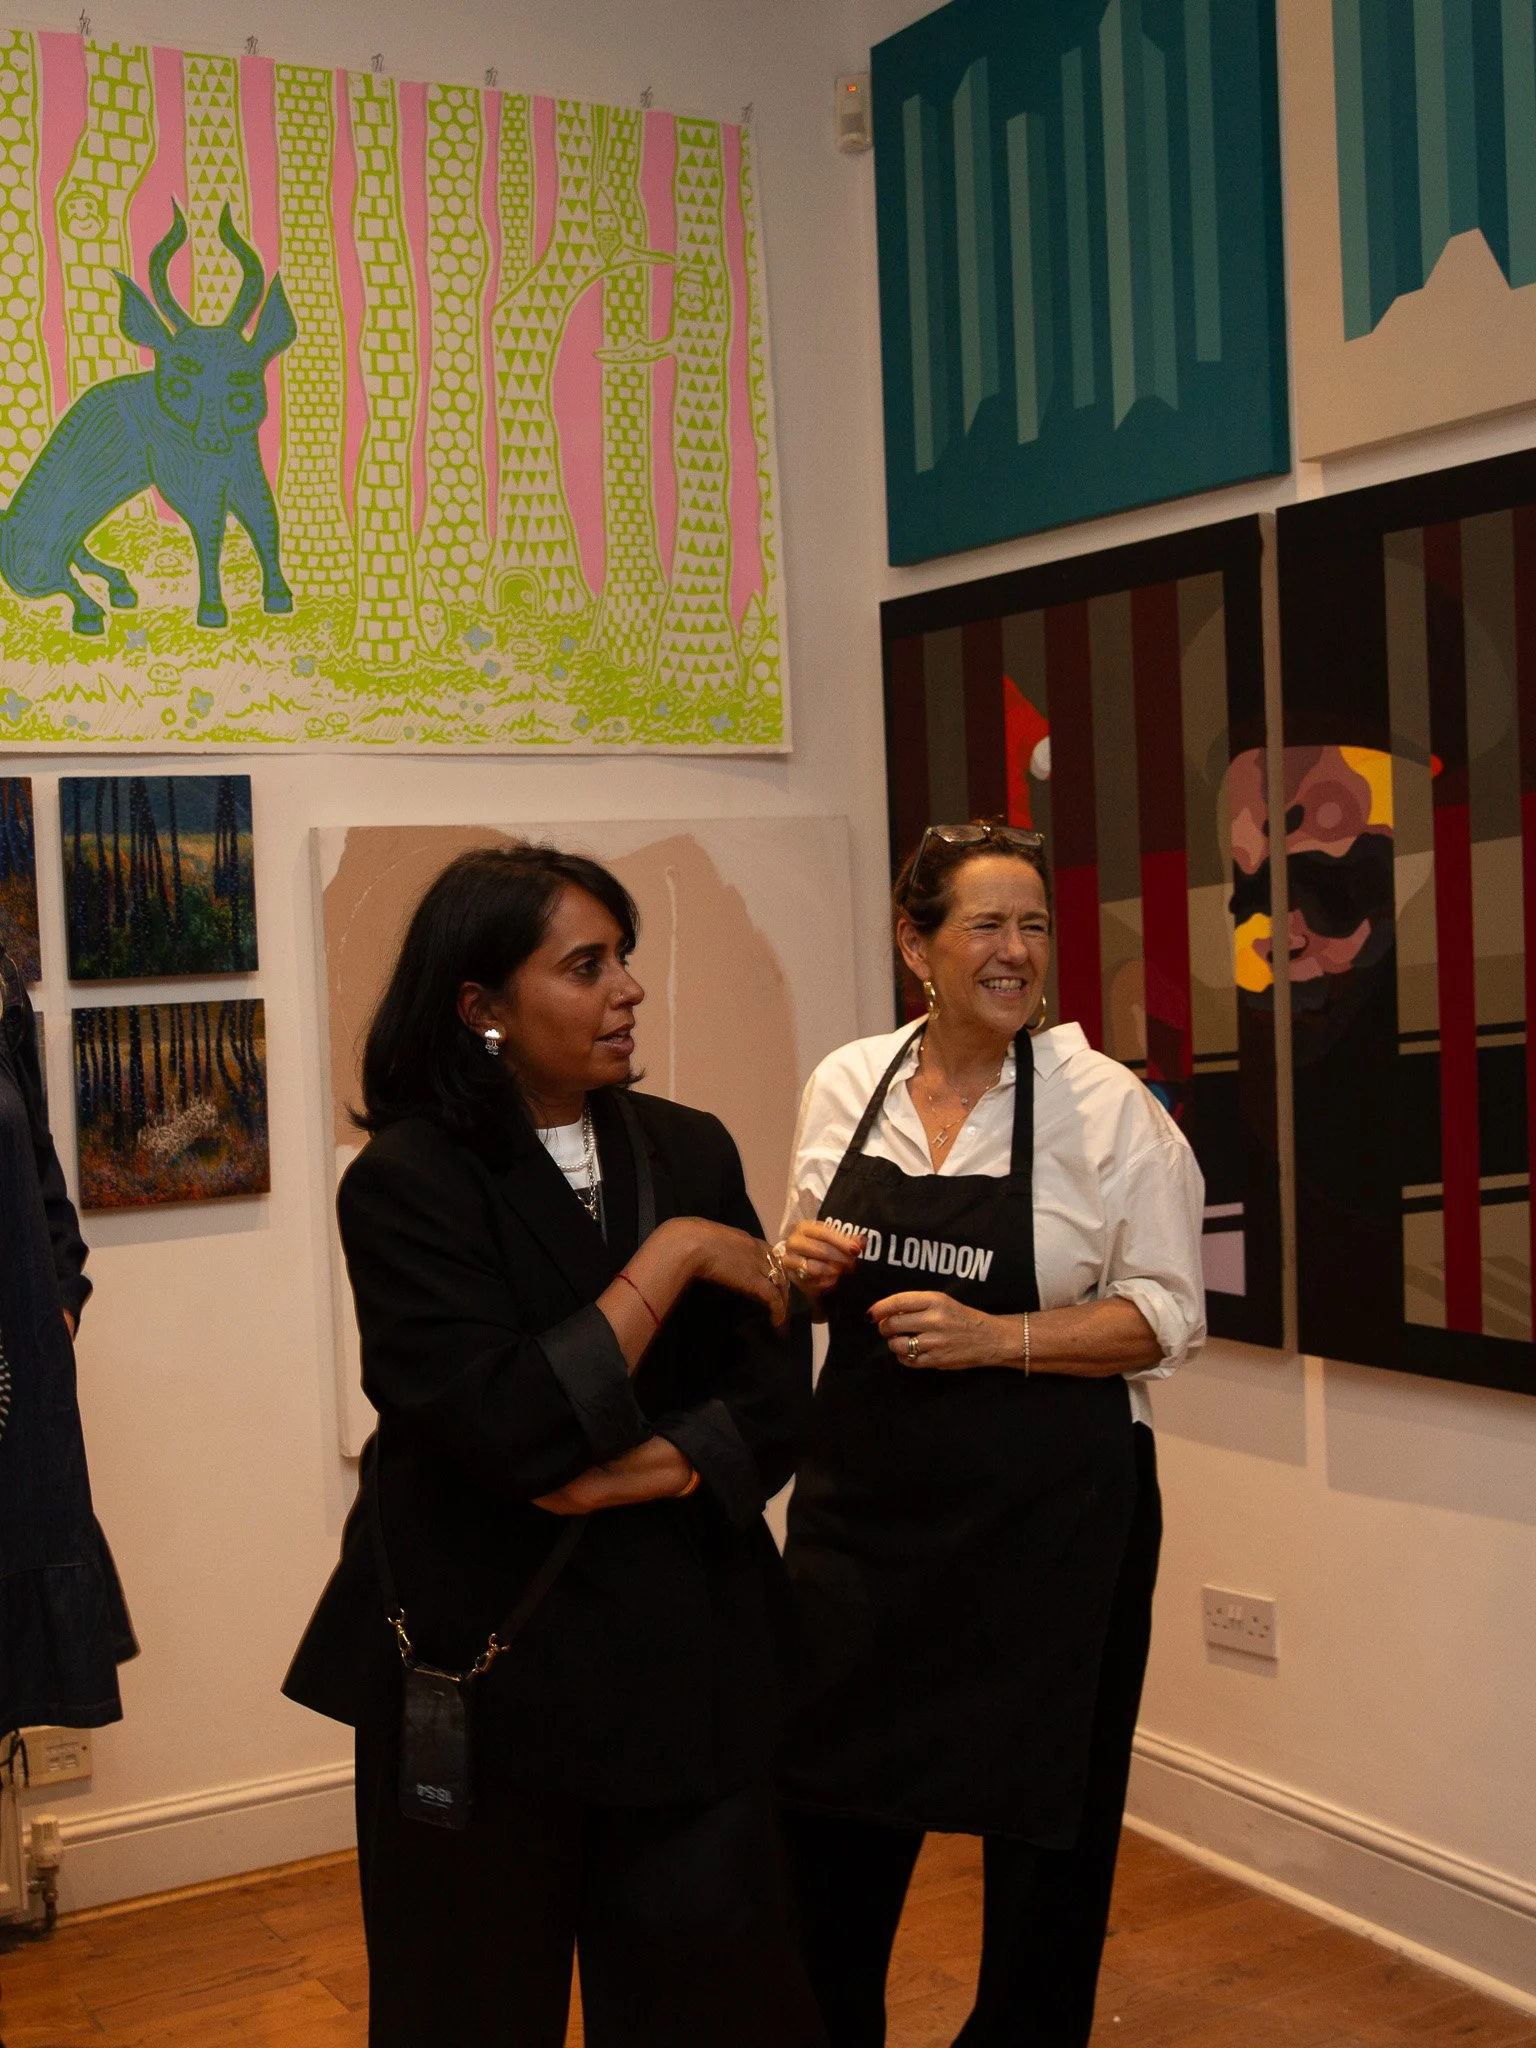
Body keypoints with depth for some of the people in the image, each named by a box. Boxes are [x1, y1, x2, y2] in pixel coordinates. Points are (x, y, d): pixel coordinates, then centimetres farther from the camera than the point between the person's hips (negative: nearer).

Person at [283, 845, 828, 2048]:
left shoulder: (689, 1151, 3)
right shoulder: (406, 1184, -11)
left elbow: (776, 1397, 0)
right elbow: (513, 1427, -23)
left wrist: (645, 1472, -17)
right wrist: (671, 1257, -18)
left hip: (685, 1641, 3)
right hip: (485, 1665, -3)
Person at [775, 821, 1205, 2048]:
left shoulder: (1108, 1106, -10)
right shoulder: (844, 1087, 3)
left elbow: (1166, 1315, -9)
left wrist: (993, 1337, -21)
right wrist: (803, 1266, -8)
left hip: (1052, 1514, -3)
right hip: (865, 1498, 4)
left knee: (1042, 1831, 10)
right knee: (826, 1814, 12)